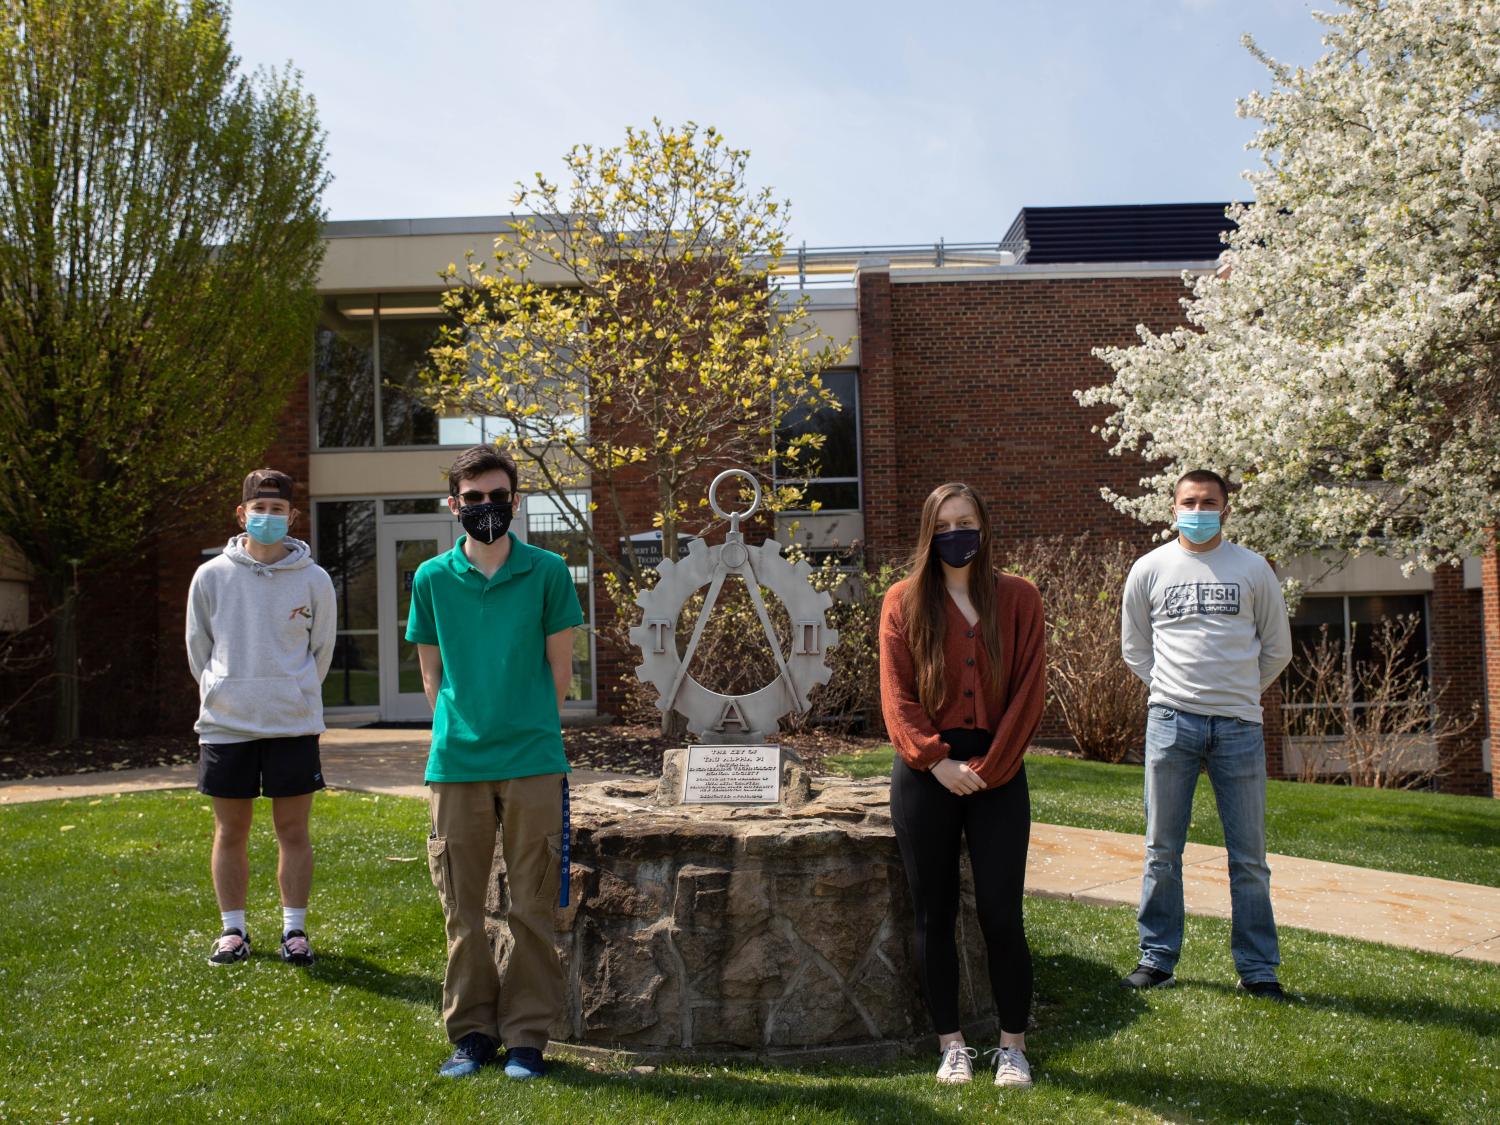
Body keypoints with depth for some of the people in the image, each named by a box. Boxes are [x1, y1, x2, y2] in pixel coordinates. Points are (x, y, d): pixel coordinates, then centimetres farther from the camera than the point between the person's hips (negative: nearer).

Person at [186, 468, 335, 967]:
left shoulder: (314, 579, 0)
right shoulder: (212, 576, 1)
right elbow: (198, 646, 11)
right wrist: (221, 694, 11)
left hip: (294, 724, -1)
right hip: (225, 724, 1)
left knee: (294, 830, 4)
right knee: (230, 831, 9)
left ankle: (294, 928, 15)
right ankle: (233, 929, 21)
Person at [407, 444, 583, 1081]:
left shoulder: (547, 572, 2)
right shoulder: (432, 579, 6)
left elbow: (559, 664, 7)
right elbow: (431, 670, 12)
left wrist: (536, 730, 5)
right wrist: (456, 730, 4)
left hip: (533, 763, -1)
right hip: (455, 764, 2)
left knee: (531, 908, 3)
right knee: (463, 908, 8)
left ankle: (527, 1036, 14)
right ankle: (471, 1033, 21)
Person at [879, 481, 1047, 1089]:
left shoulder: (1018, 599, 3)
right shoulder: (904, 602, 3)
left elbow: (1028, 691, -2)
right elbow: (896, 695, -3)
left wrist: (989, 767, -10)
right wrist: (936, 760, -14)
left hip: (998, 772, 0)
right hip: (926, 774, 1)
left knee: (1001, 914, -1)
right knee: (935, 914, 6)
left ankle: (1013, 1046, 14)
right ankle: (951, 1045, 19)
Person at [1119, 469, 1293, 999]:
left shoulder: (1253, 568, 6)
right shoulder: (1150, 568, 7)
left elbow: (1277, 647, 14)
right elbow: (1134, 646, 16)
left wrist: (1239, 692, 13)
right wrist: (1173, 689, 9)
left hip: (1238, 725, 0)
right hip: (1171, 721, 0)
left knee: (1249, 855, 4)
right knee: (1162, 850, 5)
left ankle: (1258, 968, 15)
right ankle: (1157, 957, 17)